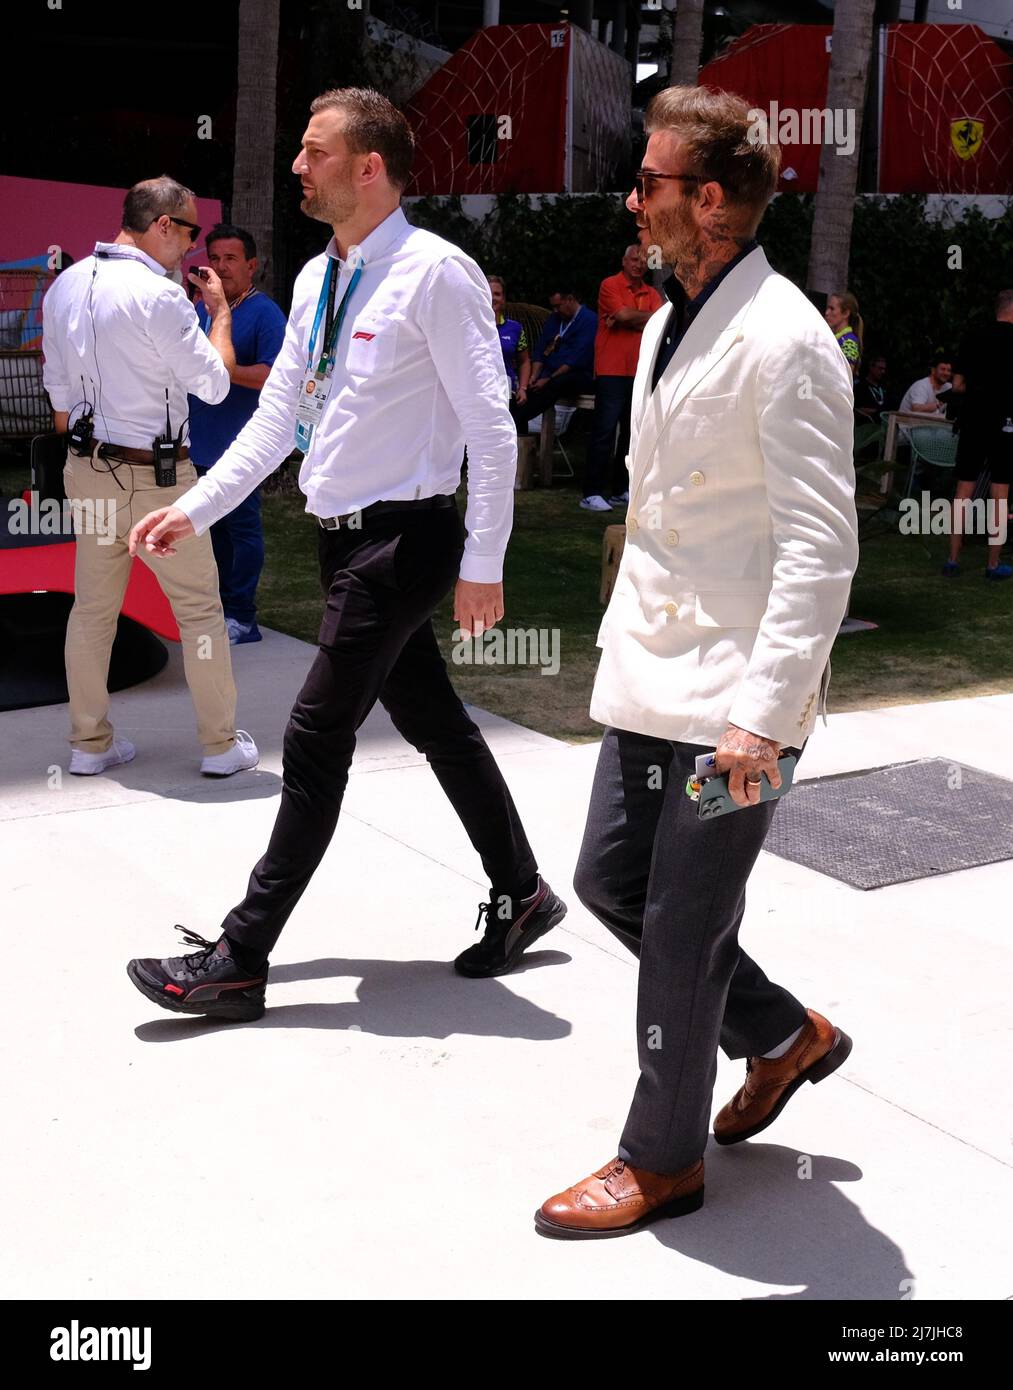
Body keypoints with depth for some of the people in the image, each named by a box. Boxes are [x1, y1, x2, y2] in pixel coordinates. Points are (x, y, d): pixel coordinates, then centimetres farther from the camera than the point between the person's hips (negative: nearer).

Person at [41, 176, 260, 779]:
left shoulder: (65, 285, 5)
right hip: (153, 478, -7)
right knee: (200, 606, 6)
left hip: (87, 468, 7)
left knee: (93, 606, 13)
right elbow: (215, 384, -9)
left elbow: (59, 392, 12)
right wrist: (221, 312, 3)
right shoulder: (159, 294, -18)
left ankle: (90, 742, 20)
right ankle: (221, 744, 13)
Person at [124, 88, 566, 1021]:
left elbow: (492, 429, -16)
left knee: (316, 741, -5)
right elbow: (276, 416, 16)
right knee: (434, 724, 16)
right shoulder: (317, 280, 11)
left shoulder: (435, 273, -14)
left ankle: (238, 963, 5)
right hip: (347, 534, 8)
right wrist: (195, 510, 9)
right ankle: (520, 897, 33)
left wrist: (482, 566, -17)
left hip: (404, 539, -8)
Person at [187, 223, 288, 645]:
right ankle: (219, 604, 26)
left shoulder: (265, 313, -9)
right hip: (200, 444, 8)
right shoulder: (202, 310, 13)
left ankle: (241, 617, 7)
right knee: (213, 527, 15)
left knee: (241, 529, 0)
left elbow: (272, 375, -19)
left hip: (238, 447, -7)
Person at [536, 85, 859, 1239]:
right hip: (651, 670, 9)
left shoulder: (783, 343, -17)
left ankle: (661, 1160, 24)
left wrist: (763, 713, -25)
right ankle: (782, 1035, 36)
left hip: (732, 692, -9)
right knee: (609, 878, 16)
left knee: (680, 930, 2)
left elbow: (821, 548, -21)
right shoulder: (669, 325, 12)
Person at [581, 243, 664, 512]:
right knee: (604, 432, -9)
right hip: (611, 371, -6)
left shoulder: (652, 294, 15)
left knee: (631, 432, 9)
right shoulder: (610, 285, 0)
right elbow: (624, 314, -15)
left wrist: (627, 321, -10)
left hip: (639, 372, 6)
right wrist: (650, 316, 1)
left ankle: (621, 490, 17)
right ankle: (592, 494, -8)